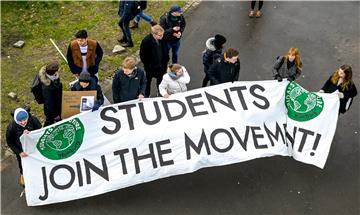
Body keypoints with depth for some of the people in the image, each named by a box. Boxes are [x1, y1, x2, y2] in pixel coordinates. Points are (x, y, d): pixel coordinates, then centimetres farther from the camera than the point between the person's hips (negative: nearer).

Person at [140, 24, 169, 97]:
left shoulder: (163, 39, -16)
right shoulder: (146, 41, -28)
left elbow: (166, 50, 2)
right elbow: (142, 55, -17)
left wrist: (166, 60, 2)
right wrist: (147, 65, -14)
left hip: (162, 65, 4)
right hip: (150, 67, -4)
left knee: (160, 79, 25)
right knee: (148, 81, 20)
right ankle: (146, 96, 41)